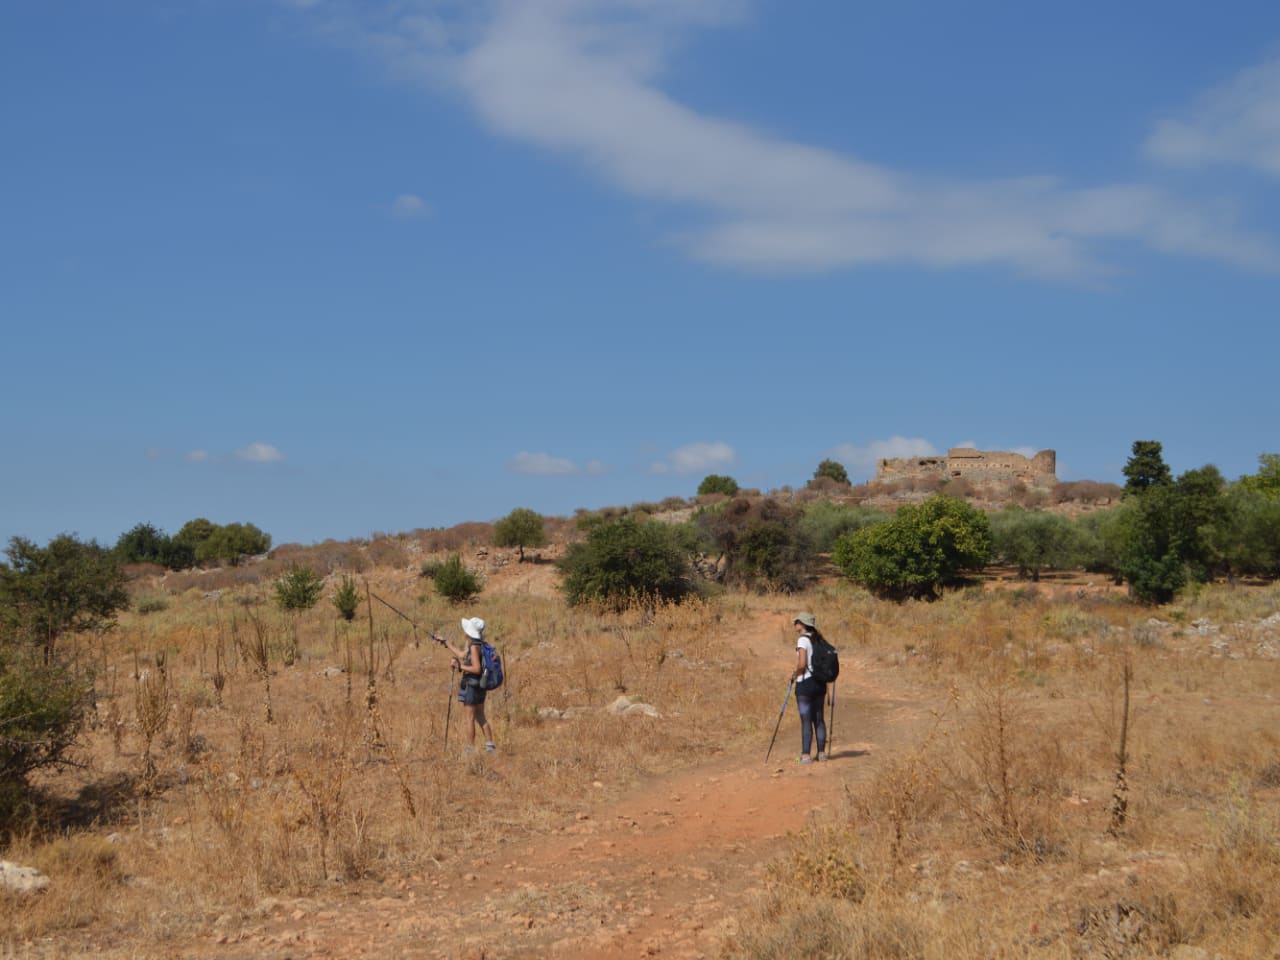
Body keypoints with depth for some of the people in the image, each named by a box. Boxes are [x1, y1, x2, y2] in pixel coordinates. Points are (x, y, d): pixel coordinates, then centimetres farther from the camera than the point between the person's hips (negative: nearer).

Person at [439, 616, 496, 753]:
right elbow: (462, 655, 23)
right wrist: (446, 642, 29)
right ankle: (490, 744, 12)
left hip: (471, 686, -9)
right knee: (480, 717, 15)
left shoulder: (474, 647, -18)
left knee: (470, 718, -1)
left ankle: (470, 748, 3)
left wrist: (462, 666, -13)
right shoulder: (480, 645, 10)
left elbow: (477, 669, -25)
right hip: (480, 686, 9)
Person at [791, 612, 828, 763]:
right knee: (819, 718, 13)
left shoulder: (803, 640, -12)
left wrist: (794, 676, -2)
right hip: (820, 683, 7)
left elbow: (801, 664, -18)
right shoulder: (818, 639, 9)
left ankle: (805, 755, -1)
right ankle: (822, 752, 17)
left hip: (805, 683, -7)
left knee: (806, 721, -3)